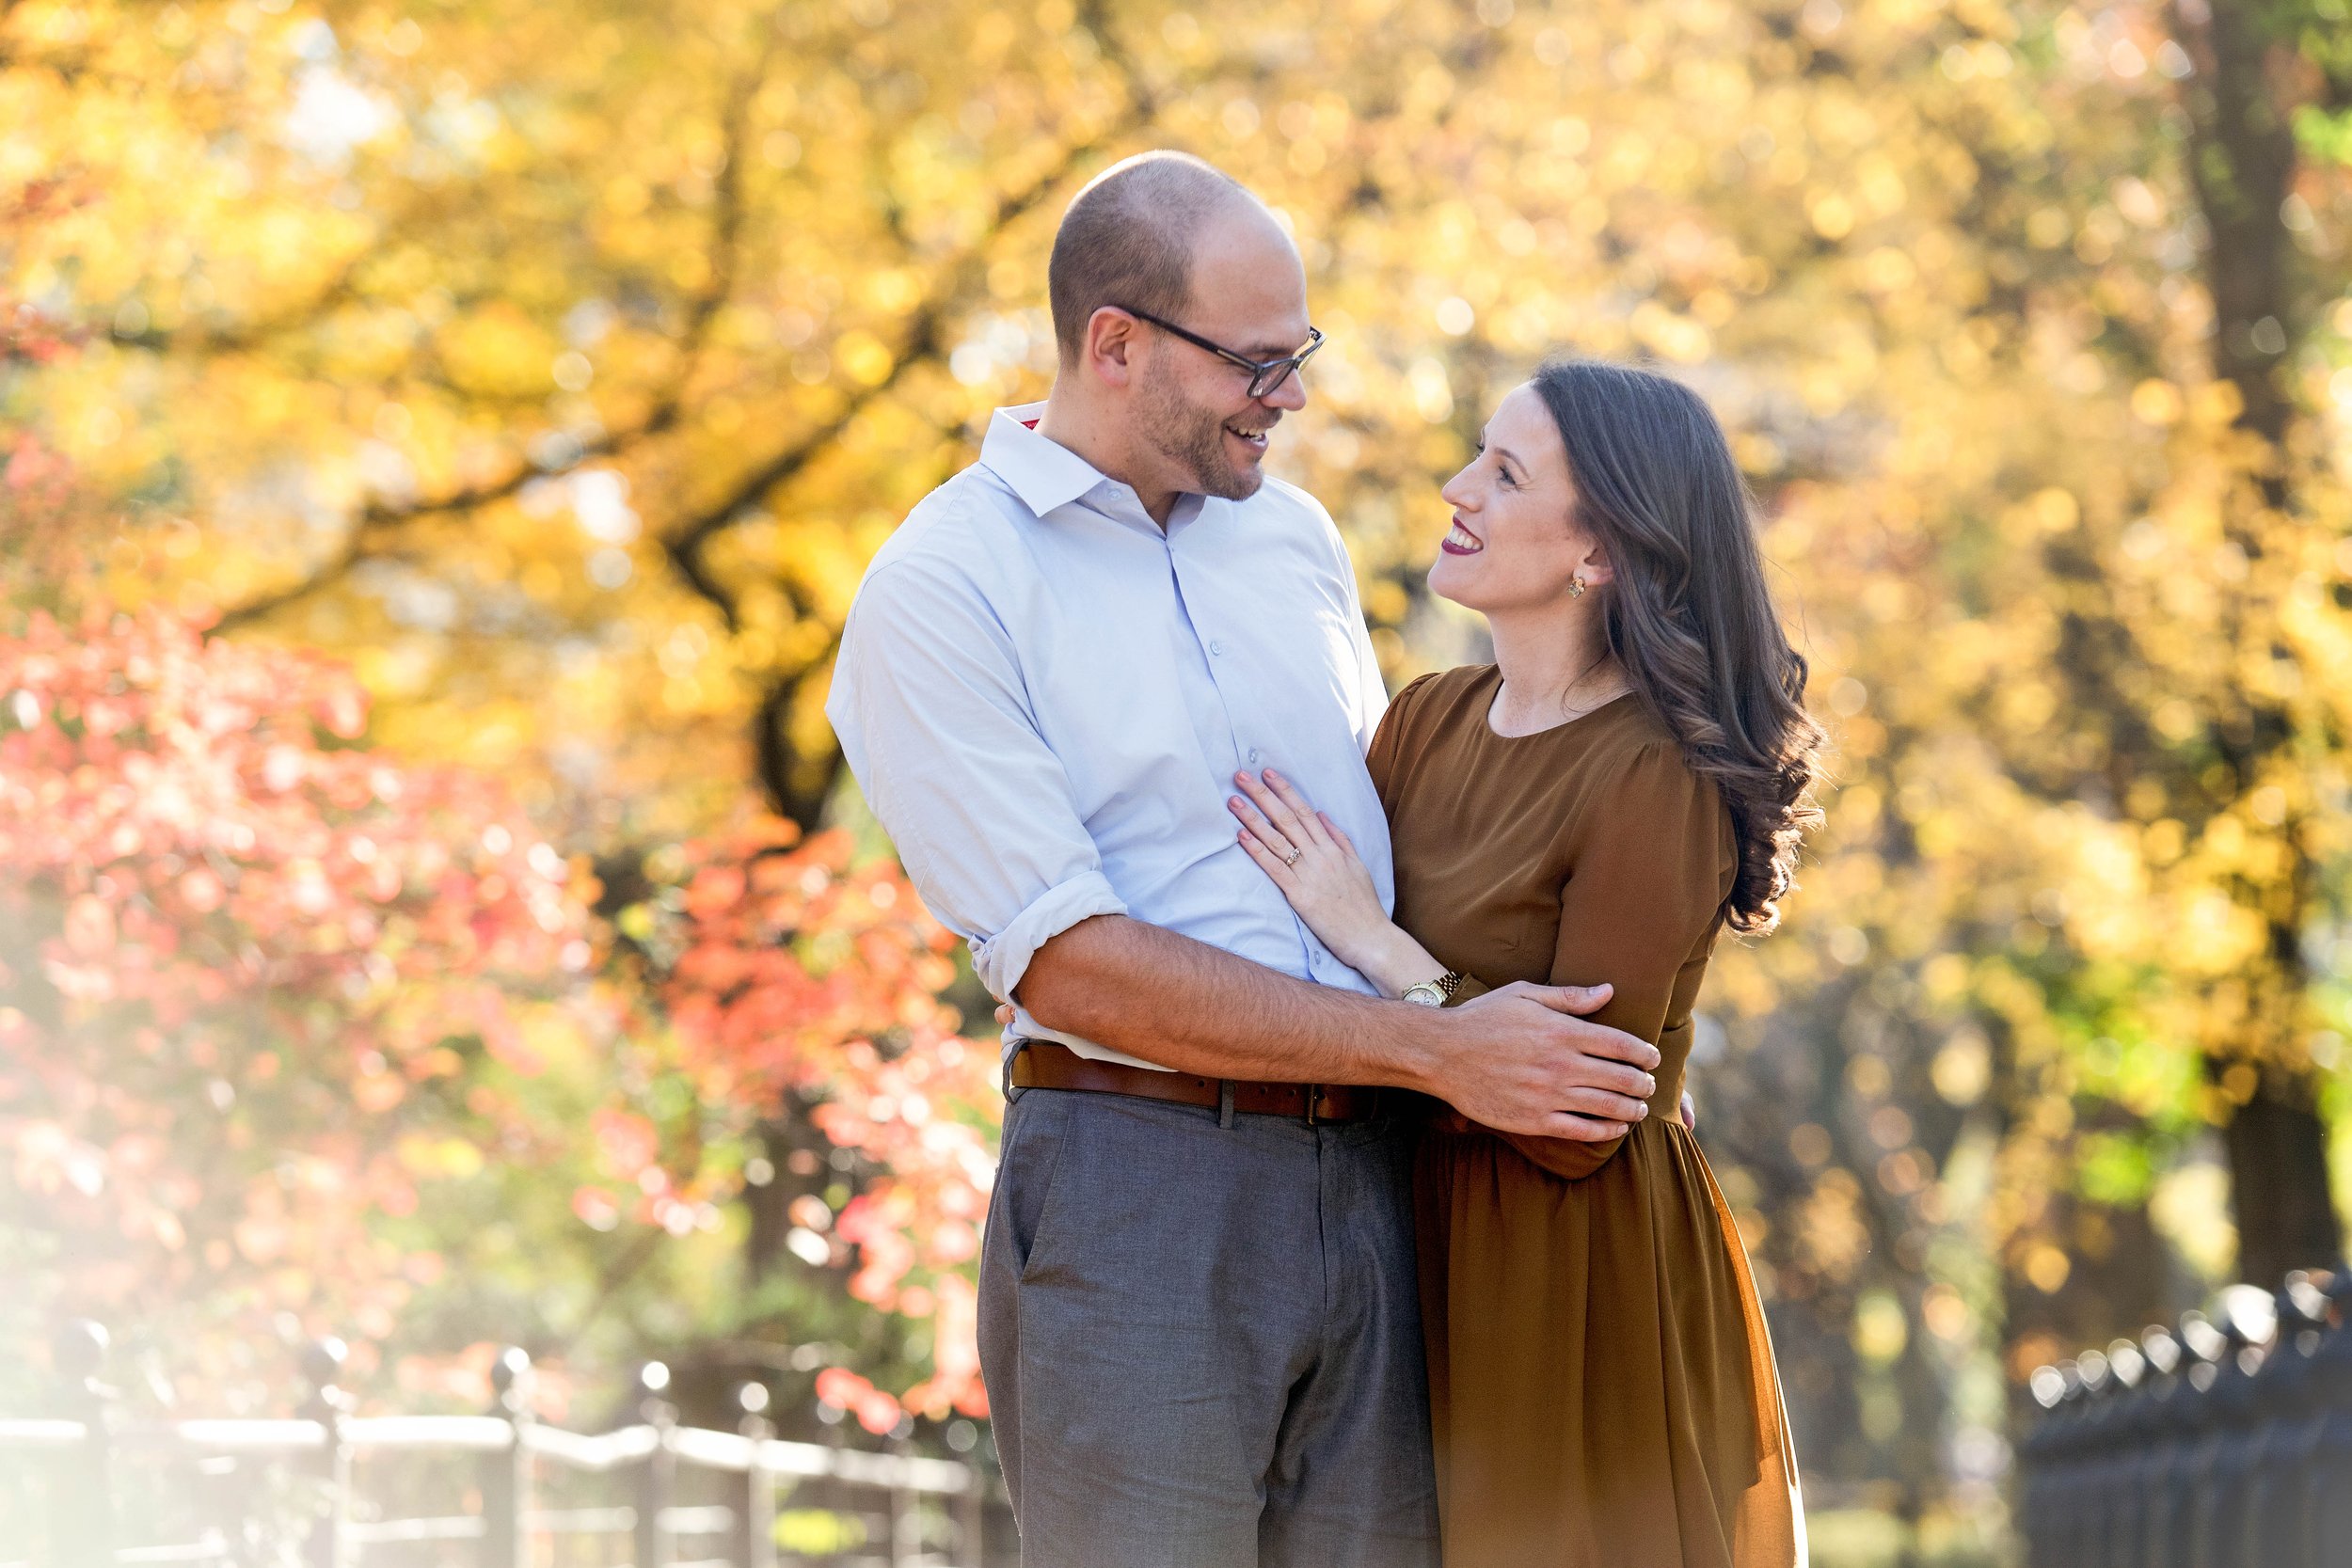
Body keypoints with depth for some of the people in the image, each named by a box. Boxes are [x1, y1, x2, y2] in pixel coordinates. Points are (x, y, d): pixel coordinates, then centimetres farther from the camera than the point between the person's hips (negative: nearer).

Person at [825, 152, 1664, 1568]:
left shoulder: (1291, 532, 16)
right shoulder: (939, 593, -5)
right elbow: (1074, 968, -13)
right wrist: (1438, 1050, -15)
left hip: (1371, 1187, 6)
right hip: (1139, 1195, -6)